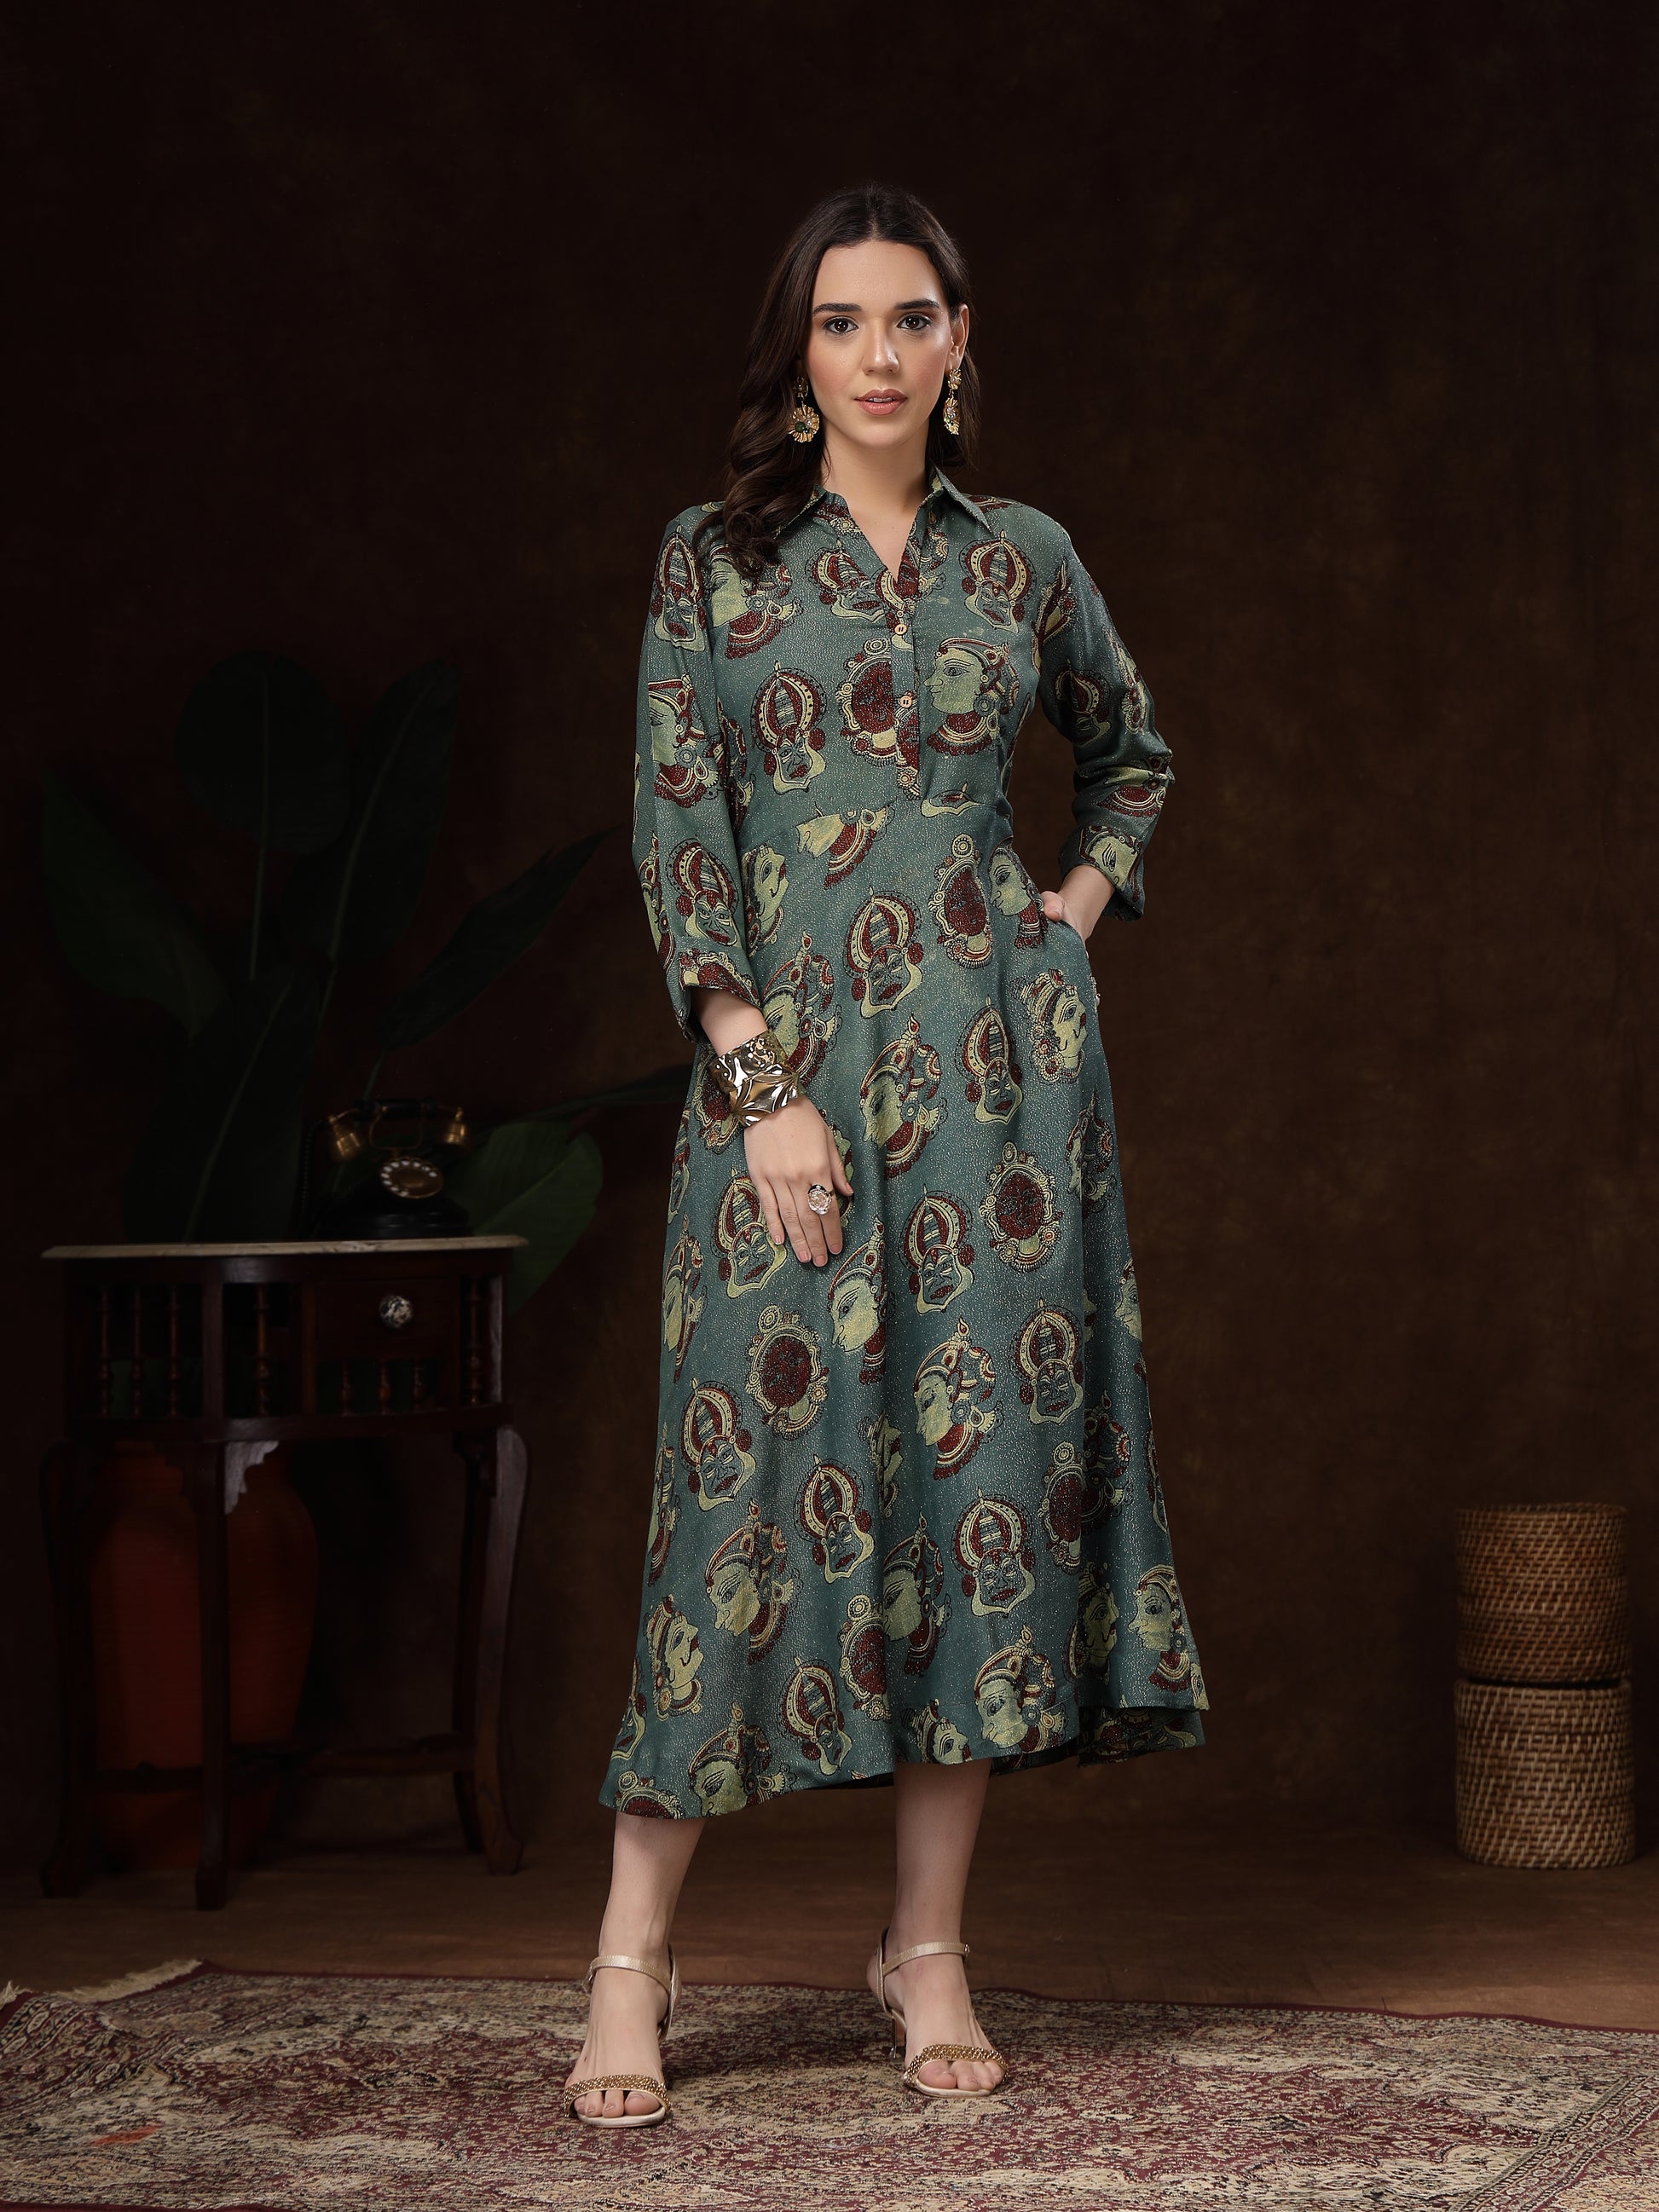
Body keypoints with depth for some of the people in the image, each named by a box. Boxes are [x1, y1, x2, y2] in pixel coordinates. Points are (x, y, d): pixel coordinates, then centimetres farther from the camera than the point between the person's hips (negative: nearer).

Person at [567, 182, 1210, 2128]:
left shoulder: (1023, 560, 9)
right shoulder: (717, 557, 2)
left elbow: (1130, 750, 27)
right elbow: (676, 829, -4)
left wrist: (1078, 907, 10)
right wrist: (764, 1085, -12)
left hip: (996, 1053, 3)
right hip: (794, 1050, -2)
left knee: (984, 1456, 2)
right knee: (764, 1454, -5)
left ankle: (930, 1946, 11)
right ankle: (634, 1954, 4)